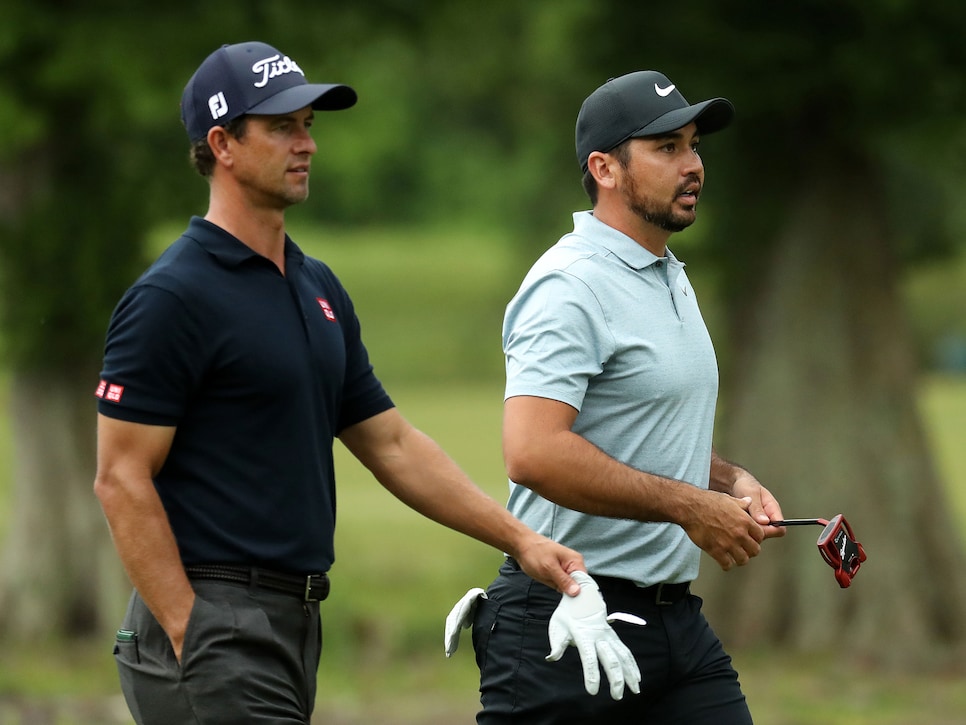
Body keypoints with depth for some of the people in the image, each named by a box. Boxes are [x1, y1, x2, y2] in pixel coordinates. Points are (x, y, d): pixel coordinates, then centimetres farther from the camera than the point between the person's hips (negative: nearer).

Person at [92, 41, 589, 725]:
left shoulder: (318, 289, 16)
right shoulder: (172, 297, -11)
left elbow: (392, 444, 20)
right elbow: (121, 478, -13)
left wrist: (521, 538, 12)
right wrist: (189, 638, -18)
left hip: (295, 618, 8)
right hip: (208, 624, -8)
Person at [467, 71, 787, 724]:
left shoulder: (672, 279, 18)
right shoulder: (570, 287, -14)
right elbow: (533, 452, -28)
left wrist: (733, 481, 9)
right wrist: (689, 506, -20)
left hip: (674, 615, 9)